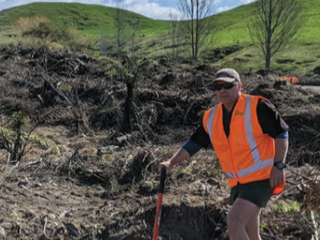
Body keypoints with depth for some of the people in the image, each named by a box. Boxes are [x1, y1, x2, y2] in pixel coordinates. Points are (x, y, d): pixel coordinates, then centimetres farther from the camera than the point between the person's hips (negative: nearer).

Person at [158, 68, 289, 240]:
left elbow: (281, 133, -7)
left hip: (260, 179, -6)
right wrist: (171, 162, 2)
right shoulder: (211, 117, 6)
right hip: (237, 183, 6)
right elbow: (194, 143, 12)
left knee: (234, 221, -21)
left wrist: (278, 166, -14)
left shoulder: (257, 106, -11)